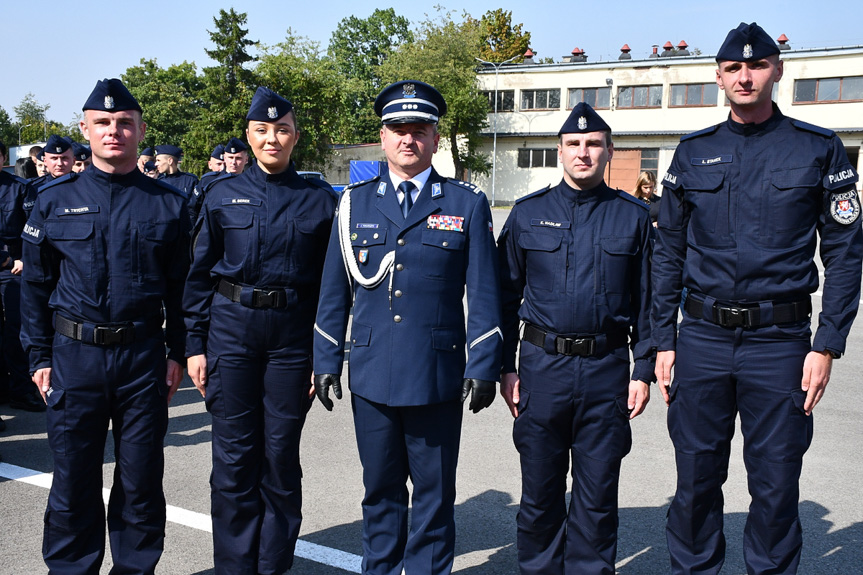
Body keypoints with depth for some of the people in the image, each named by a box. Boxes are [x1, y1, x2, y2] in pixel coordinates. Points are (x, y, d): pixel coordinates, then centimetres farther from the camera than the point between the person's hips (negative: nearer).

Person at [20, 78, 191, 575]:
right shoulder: (55, 200, 4)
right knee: (74, 478, 10)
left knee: (141, 479, 9)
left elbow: (180, 287, 5)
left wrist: (177, 353, 2)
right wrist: (40, 357, 4)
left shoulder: (168, 203, 3)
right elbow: (36, 285, 7)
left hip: (144, 356, 0)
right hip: (74, 354, 1)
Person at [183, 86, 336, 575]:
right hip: (231, 331, 1)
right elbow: (200, 274, 7)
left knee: (281, 455, 7)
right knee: (234, 456, 6)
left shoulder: (320, 201, 2)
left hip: (293, 336, -1)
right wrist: (195, 345, 3)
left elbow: (330, 285, 2)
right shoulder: (223, 195, 5)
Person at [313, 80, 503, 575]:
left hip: (438, 378, -2)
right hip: (372, 376, 2)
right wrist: (326, 362, 6)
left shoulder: (467, 204, 2)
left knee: (434, 493, 10)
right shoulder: (355, 203, 8)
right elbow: (334, 291, 9)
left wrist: (483, 367, -5)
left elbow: (484, 293, 0)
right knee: (381, 491, 15)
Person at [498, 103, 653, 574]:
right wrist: (506, 368, 2)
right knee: (540, 492, 10)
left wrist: (644, 371, 2)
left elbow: (646, 302, 7)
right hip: (542, 365, 0)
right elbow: (506, 296, 6)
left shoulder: (634, 216, 6)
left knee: (597, 496, 9)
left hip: (608, 371, 0)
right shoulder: (528, 213, 5)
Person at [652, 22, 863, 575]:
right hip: (701, 339, 2)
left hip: (780, 342, -1)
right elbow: (668, 253, 9)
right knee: (696, 480, 10)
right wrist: (664, 341, 4)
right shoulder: (693, 154, 8)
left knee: (776, 488, 7)